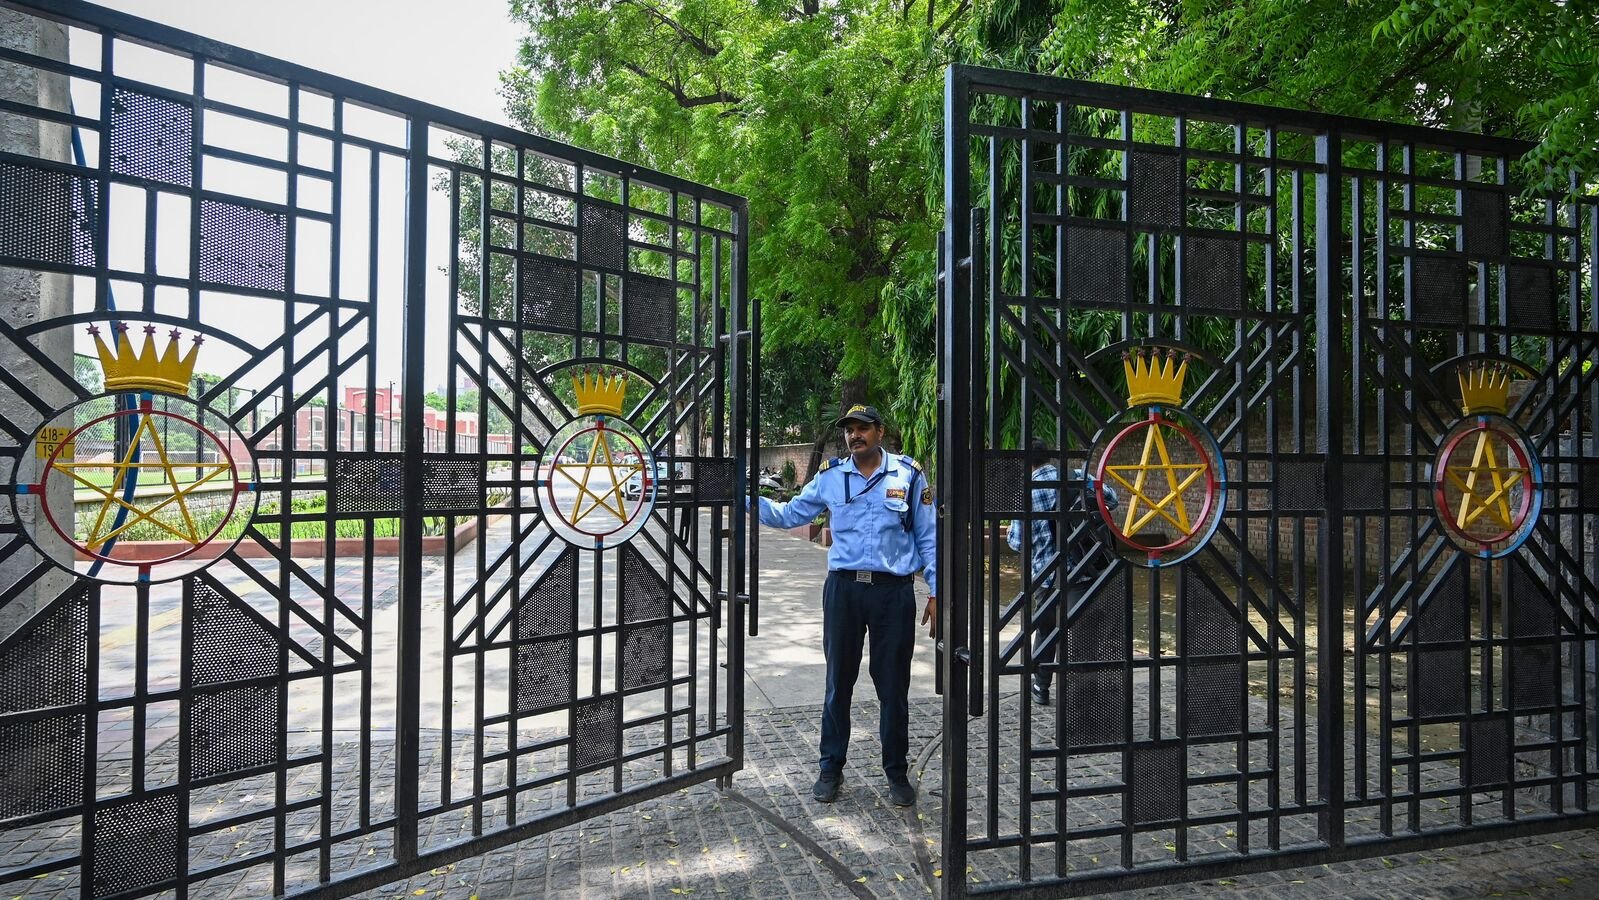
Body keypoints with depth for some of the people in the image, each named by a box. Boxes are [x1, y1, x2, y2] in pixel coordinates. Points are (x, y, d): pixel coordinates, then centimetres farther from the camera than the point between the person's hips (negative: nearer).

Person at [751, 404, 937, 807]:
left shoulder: (908, 474, 0)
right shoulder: (830, 476, 4)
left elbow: (928, 536, 3)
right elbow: (789, 514, 10)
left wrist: (936, 591, 1)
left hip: (893, 592, -1)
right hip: (843, 588, 2)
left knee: (893, 686, 9)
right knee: (838, 683, 12)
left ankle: (897, 772, 26)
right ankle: (831, 768, 27)